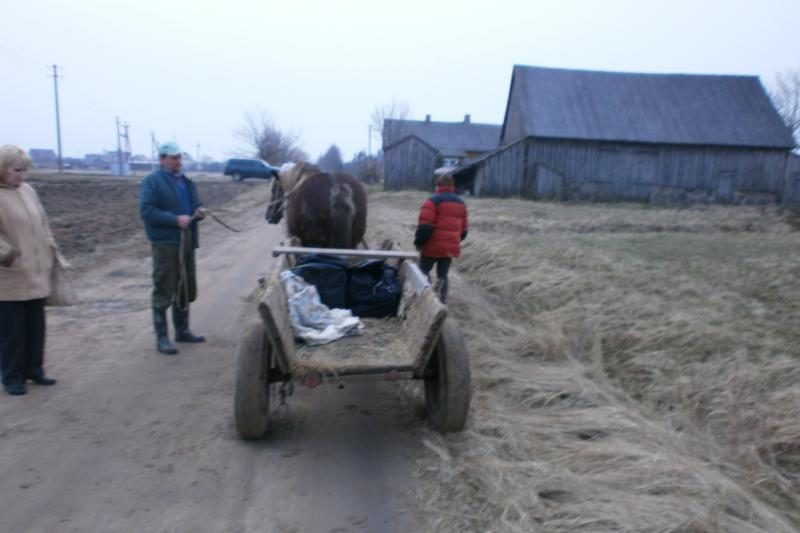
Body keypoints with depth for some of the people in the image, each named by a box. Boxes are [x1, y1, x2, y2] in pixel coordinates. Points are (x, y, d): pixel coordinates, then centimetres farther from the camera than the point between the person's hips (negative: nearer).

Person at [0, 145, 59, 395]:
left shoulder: (28, 191, 10)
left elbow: (43, 223, 18)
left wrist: (50, 249, 11)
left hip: (36, 273, 6)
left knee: (35, 325, 13)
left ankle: (34, 369, 26)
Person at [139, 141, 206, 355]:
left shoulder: (186, 181, 18)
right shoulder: (151, 181, -5)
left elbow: (194, 204, 26)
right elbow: (146, 211, -15)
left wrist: (199, 211, 1)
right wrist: (175, 219, -24)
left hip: (187, 241, 7)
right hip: (165, 243, -7)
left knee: (186, 289, 14)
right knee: (164, 291, -4)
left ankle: (182, 330, 27)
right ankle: (161, 337, 4)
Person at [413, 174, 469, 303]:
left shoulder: (433, 201, -9)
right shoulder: (461, 203, 14)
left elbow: (425, 226, -17)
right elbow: (464, 229, 18)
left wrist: (418, 242, -7)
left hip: (433, 246, -5)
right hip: (451, 248, 6)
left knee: (423, 272, 11)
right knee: (443, 275, 13)